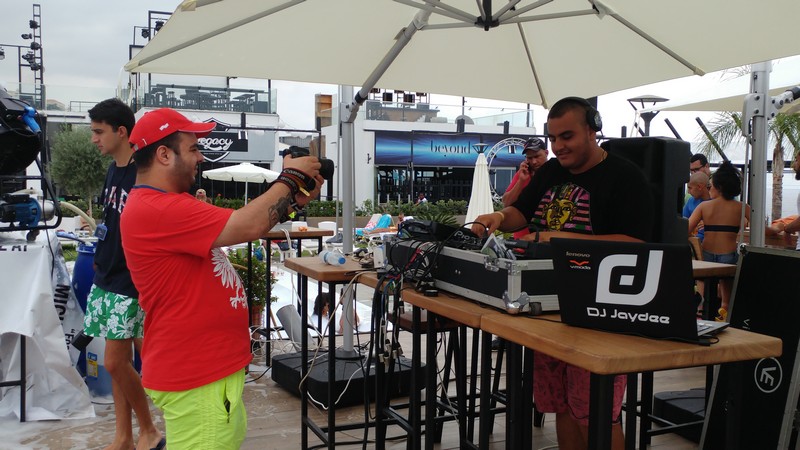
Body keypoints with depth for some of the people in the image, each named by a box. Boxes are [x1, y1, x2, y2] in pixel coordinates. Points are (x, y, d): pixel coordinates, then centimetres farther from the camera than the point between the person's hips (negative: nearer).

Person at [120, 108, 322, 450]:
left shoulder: (171, 204, 12)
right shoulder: (153, 210, -22)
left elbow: (240, 226, 14)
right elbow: (248, 227, -26)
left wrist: (296, 198, 3)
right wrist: (290, 178, -11)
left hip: (210, 366, 11)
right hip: (195, 375, -11)